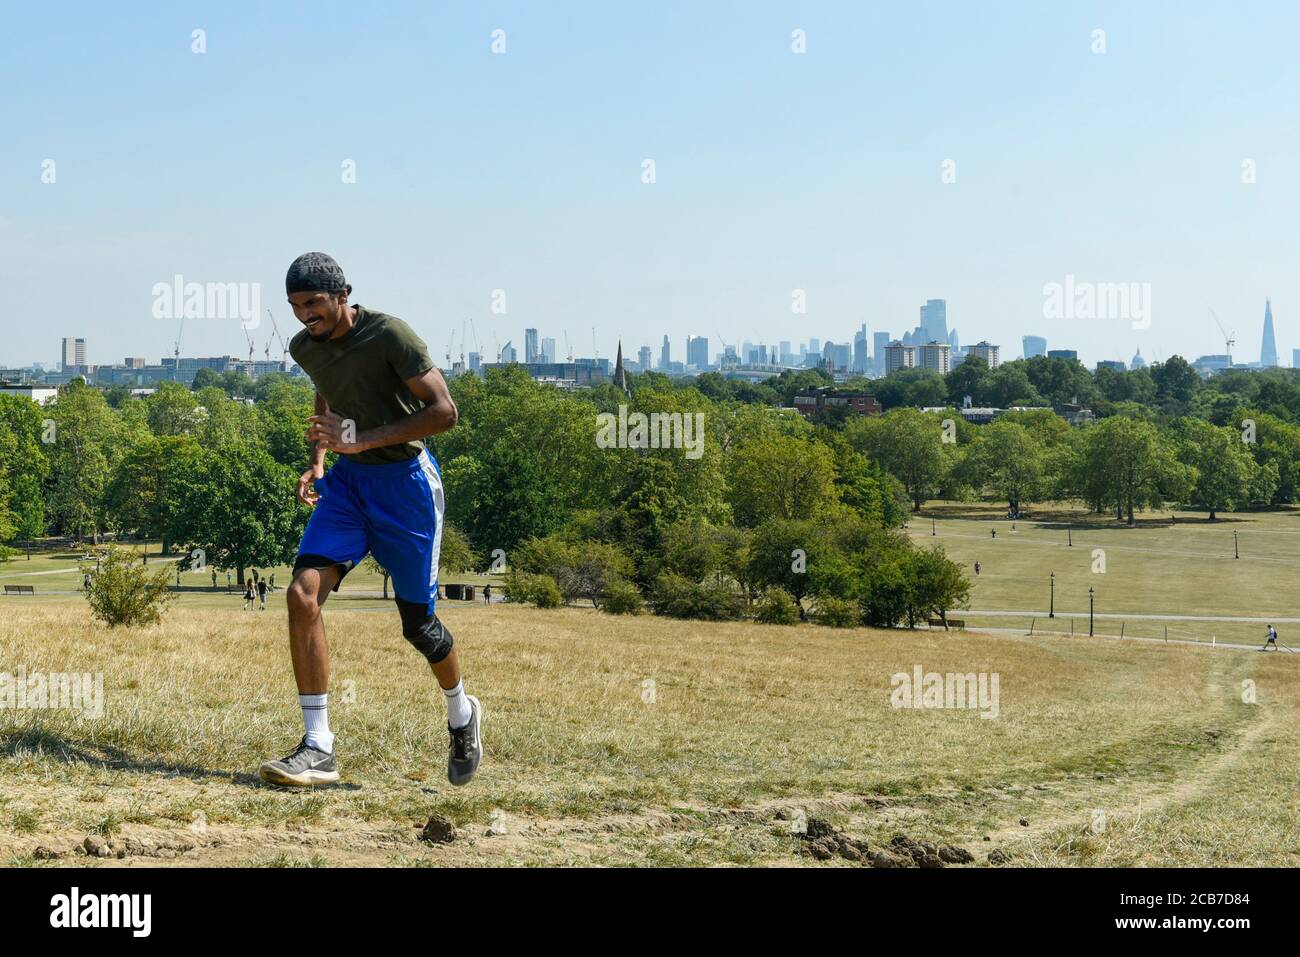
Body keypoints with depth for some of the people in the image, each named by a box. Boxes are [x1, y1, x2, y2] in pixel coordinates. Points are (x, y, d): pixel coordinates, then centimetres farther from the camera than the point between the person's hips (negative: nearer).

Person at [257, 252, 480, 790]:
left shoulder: (389, 335, -18)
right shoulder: (305, 348, 2)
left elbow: (444, 412, -20)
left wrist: (363, 439, -25)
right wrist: (318, 460, 11)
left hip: (405, 479, -5)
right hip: (347, 482, 5)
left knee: (417, 623, 3)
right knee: (303, 593, -16)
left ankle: (461, 715, 35)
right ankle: (318, 749, -12)